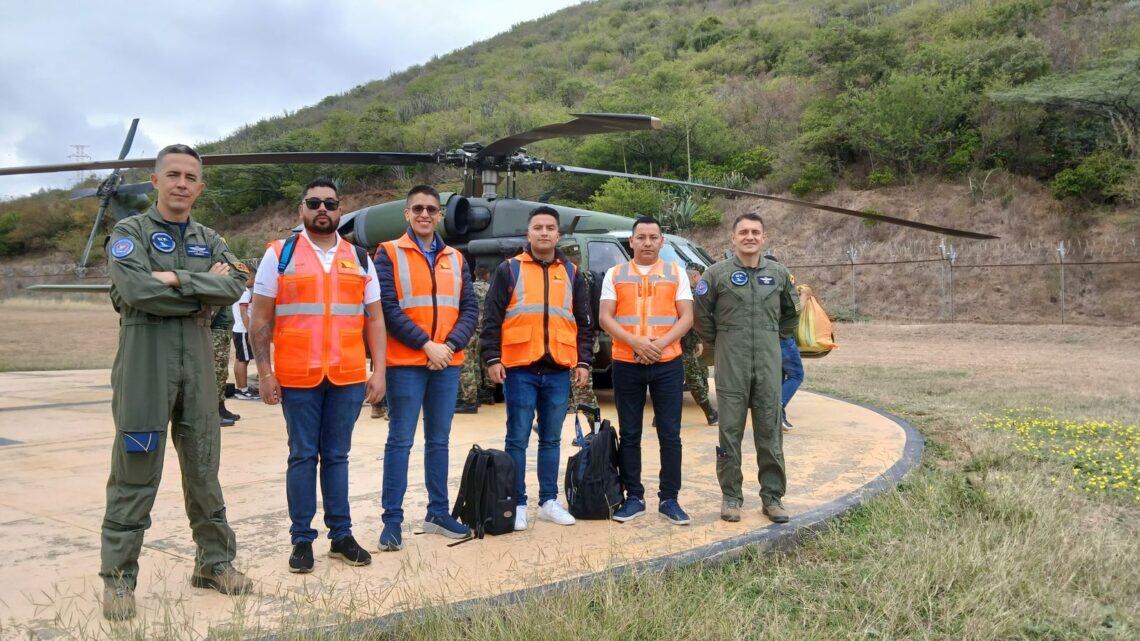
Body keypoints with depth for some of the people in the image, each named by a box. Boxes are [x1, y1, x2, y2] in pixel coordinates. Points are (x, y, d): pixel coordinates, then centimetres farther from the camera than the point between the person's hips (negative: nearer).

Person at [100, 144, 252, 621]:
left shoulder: (209, 240, 15)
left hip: (198, 363, 5)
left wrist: (178, 280, -14)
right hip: (145, 362, -4)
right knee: (135, 476, -2)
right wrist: (203, 294, -8)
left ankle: (214, 561, 22)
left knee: (204, 469, 11)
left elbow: (235, 286, -4)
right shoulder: (130, 233, 1)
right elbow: (137, 290, -17)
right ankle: (118, 577, 8)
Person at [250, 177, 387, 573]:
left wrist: (378, 371, 4)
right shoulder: (279, 255, 4)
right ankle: (302, 540, 14)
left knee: (337, 456, 10)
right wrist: (265, 372, -4)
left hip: (348, 377, 2)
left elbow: (374, 318, 11)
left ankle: (341, 534, 18)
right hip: (297, 377, -2)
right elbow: (260, 318, 2)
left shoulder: (359, 258, 11)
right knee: (302, 457, 5)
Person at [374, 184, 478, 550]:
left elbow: (470, 309, 7)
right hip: (405, 363, -4)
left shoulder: (455, 258, 13)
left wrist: (450, 345, -9)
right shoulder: (389, 253, 0)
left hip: (447, 363, 4)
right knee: (400, 441, -2)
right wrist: (425, 344, -15)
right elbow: (388, 307, -10)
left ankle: (438, 513, 21)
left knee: (439, 440, 11)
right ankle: (392, 519, 5)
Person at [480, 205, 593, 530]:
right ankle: (518, 504, 10)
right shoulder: (509, 270, 3)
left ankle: (549, 501, 20)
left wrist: (583, 361, 6)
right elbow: (492, 318, 0)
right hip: (520, 369, -3)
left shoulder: (571, 274, 13)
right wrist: (492, 358, -8)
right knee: (518, 439, 1)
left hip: (558, 371, 3)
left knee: (551, 439, 11)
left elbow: (583, 322, 14)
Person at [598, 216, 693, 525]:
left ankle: (669, 499, 11)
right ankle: (633, 497, 17)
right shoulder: (615, 274, 7)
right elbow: (605, 318, 0)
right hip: (626, 364, 1)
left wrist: (661, 343, -15)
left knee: (670, 434, 2)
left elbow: (686, 317, 2)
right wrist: (637, 342, -15)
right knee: (629, 435, 7)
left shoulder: (675, 273, 7)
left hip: (668, 364, 0)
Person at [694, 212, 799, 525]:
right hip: (731, 365, -2)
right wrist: (719, 341, 8)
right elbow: (701, 314, 6)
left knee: (770, 431, 5)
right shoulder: (717, 273, -1)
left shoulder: (778, 273, 8)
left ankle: (772, 496, 15)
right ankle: (731, 497, 13)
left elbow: (791, 312, 22)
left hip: (769, 364, 2)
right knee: (730, 431, 2)